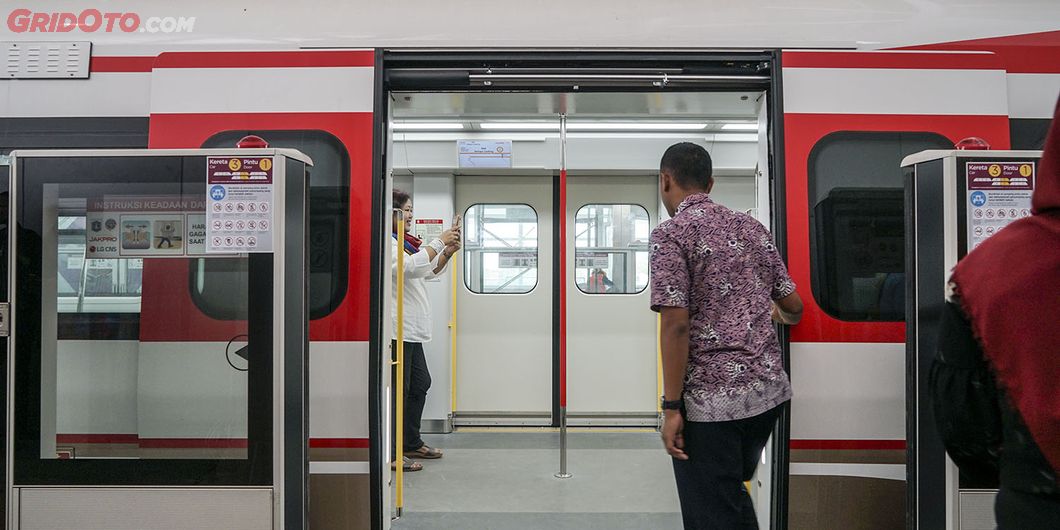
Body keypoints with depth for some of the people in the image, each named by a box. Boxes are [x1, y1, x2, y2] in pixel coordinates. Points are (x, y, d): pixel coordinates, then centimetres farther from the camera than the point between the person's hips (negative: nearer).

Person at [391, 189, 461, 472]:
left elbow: (430, 271, 24)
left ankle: (412, 443, 29)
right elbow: (412, 267, -24)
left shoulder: (404, 242, 20)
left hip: (410, 331, 11)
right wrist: (440, 241, -17)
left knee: (420, 383, 17)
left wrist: (448, 252, 7)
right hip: (396, 329, -11)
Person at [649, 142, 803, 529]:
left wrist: (672, 407, -13)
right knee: (734, 493, 26)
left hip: (709, 400, -7)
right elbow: (794, 307, 14)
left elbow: (677, 325, -18)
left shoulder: (672, 234, -10)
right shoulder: (751, 228, 10)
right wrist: (777, 315, 38)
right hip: (768, 391, 7)